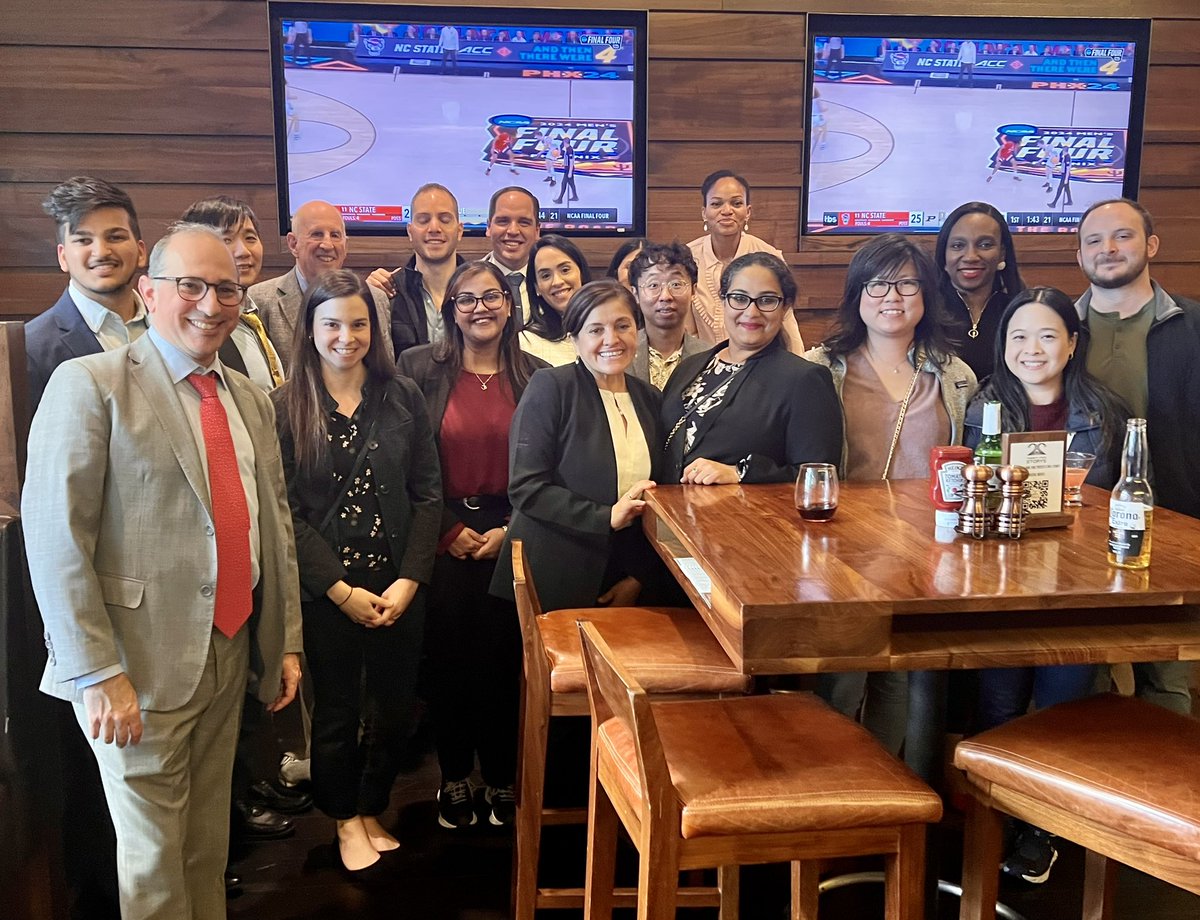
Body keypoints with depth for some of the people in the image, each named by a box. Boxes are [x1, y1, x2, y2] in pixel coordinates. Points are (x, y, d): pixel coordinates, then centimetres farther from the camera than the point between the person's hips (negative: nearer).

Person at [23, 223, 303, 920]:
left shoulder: (250, 399, 10)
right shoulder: (91, 384, -10)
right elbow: (55, 537, -15)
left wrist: (288, 640, 13)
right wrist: (98, 674, -18)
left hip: (231, 654, 6)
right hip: (142, 667, -6)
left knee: (210, 843, 20)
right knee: (153, 860, 8)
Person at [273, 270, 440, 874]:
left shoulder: (402, 398, 2)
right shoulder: (285, 407, -4)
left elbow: (428, 494, 1)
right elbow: (286, 510, -7)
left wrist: (409, 580, -9)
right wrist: (341, 589, -13)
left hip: (399, 586, 2)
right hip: (325, 591, -2)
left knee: (394, 710, 11)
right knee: (336, 713, 11)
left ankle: (371, 811, 35)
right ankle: (346, 820, 34)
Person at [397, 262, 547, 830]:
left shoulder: (535, 375, 4)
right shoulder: (420, 369, 1)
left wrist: (510, 529, -5)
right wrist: (450, 529, -6)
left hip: (510, 537, 1)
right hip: (442, 539, -1)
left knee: (504, 660, 4)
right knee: (448, 661, 5)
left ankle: (502, 779, 21)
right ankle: (454, 778, 23)